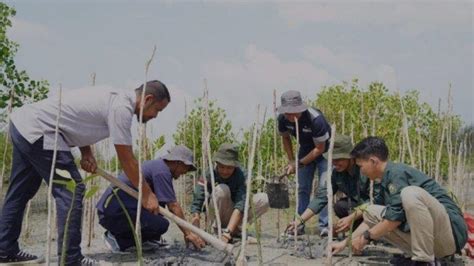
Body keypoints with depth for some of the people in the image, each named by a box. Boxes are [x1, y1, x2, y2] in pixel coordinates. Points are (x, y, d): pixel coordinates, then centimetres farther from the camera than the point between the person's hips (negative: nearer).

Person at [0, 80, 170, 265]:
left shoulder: (114, 98, 13)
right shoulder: (122, 107, -16)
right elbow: (126, 159, -13)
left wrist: (87, 153, 5)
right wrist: (147, 194, -3)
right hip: (37, 130, -11)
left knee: (20, 192, 18)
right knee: (70, 191, -7)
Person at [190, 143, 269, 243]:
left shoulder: (239, 175, -20)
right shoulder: (209, 174, -21)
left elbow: (240, 204, -31)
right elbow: (196, 203, -27)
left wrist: (227, 232, -44)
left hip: (234, 216, 2)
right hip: (216, 216, -2)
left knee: (264, 199, -22)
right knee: (222, 189, -31)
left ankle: (235, 230, -13)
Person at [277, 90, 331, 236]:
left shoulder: (315, 119, -35)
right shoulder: (283, 119, -19)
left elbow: (320, 148, -25)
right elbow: (285, 138, 2)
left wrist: (299, 164, -23)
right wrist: (291, 161, -6)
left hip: (324, 149, -5)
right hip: (305, 148, 5)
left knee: (324, 187, -15)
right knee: (302, 188, 2)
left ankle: (324, 225, -10)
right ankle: (299, 224, 8)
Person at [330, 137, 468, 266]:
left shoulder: (397, 172, -14)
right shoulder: (386, 182, 14)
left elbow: (396, 217, -19)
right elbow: (372, 219, 24)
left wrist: (366, 236, -6)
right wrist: (345, 242, 23)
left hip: (450, 231, -9)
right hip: (424, 234, 9)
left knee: (410, 193, -34)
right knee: (371, 212, 6)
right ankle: (414, 254, 1)